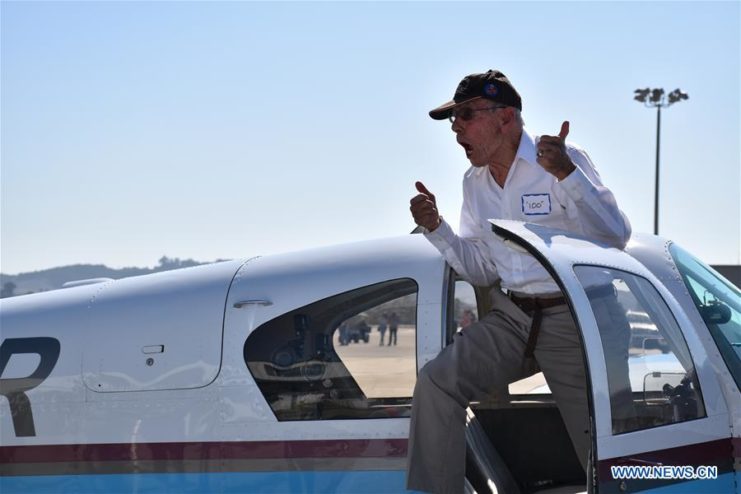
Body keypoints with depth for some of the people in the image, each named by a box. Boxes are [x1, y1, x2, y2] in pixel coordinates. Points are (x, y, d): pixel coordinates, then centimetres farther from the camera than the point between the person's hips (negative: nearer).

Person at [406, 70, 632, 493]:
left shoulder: (564, 161, -8)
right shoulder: (475, 182, 12)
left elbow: (616, 237, -19)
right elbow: (483, 271, 13)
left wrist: (567, 174, -30)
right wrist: (437, 228, -2)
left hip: (576, 319, -6)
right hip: (512, 318, 6)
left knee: (600, 447, -4)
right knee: (436, 382, -14)